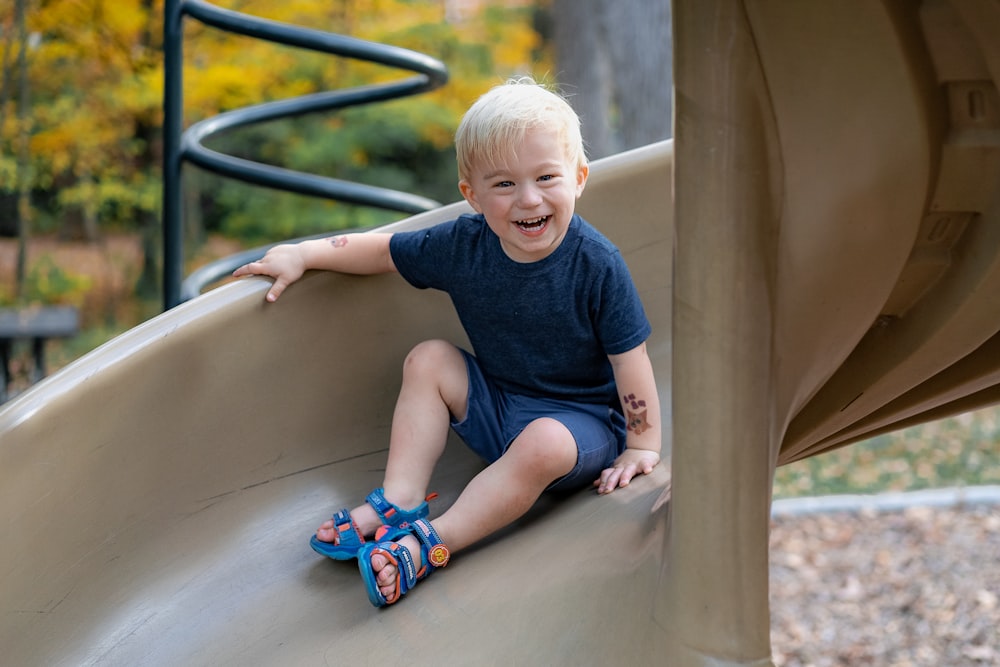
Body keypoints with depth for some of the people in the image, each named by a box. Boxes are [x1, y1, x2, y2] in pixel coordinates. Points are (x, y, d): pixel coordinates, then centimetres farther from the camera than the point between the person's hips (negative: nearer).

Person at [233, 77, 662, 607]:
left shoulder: (596, 265, -23)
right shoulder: (464, 245, -10)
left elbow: (629, 358, -16)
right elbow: (385, 250, 4)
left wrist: (642, 446, -13)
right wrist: (302, 255, -1)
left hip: (581, 419, -6)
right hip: (496, 407, 6)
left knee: (544, 444, -36)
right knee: (428, 360, -5)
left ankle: (433, 542, -30)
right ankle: (401, 499, -11)